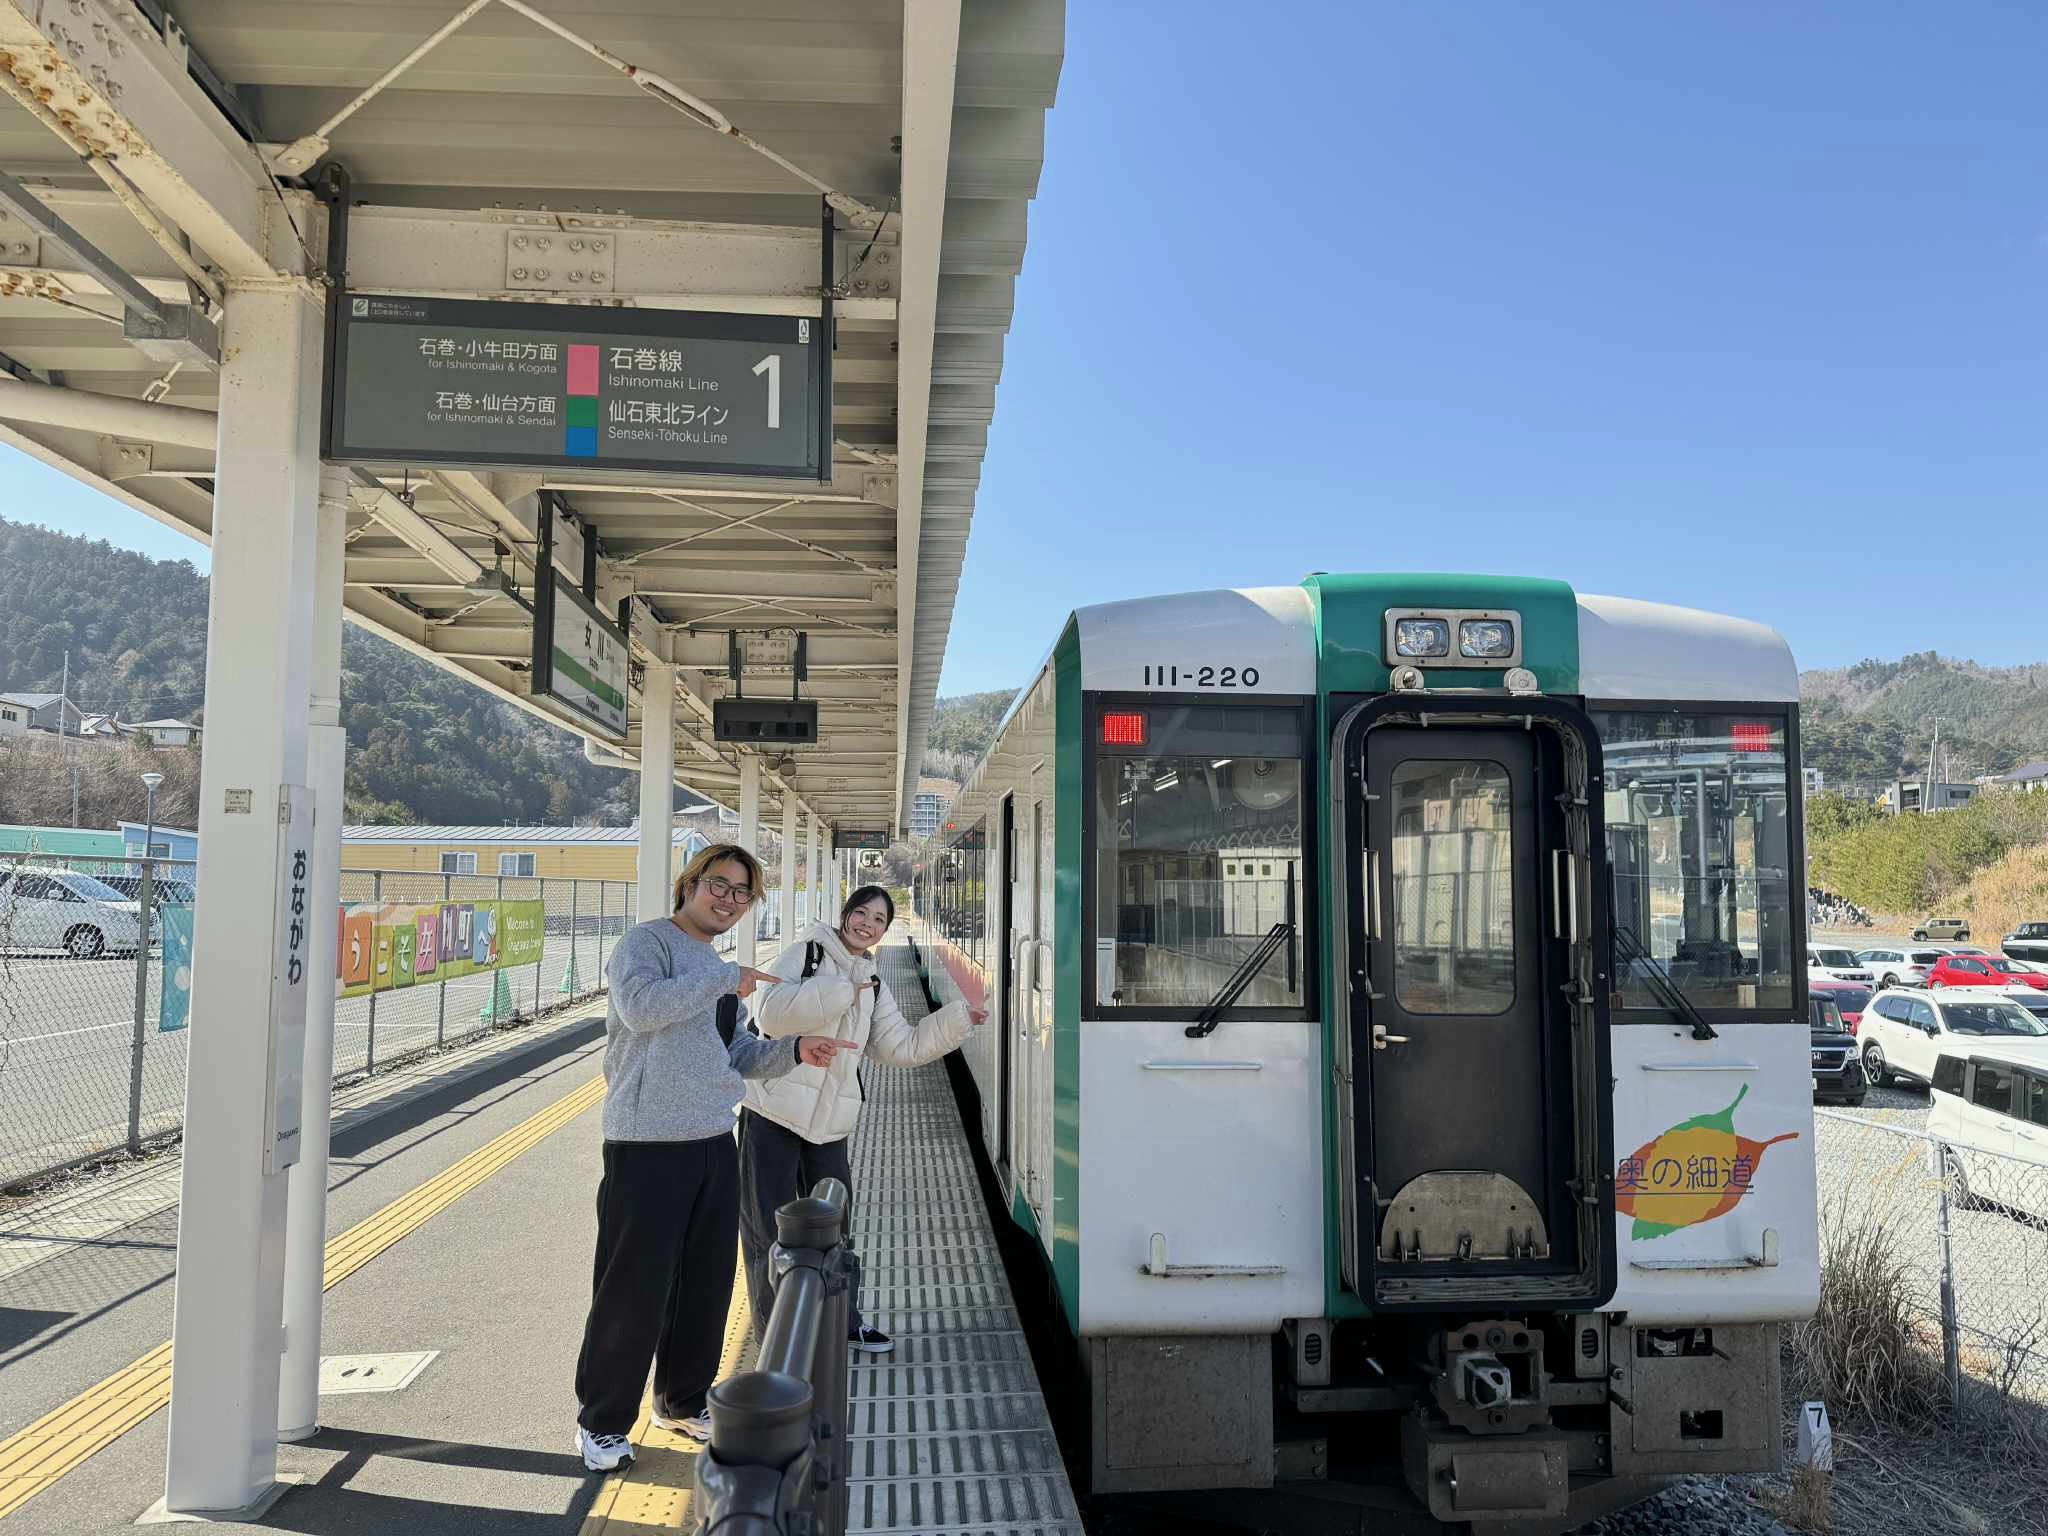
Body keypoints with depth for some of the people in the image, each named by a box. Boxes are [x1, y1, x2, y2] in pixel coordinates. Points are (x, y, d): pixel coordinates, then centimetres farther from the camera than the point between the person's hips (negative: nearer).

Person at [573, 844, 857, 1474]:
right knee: (634, 1290, -1)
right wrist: (727, 979, -19)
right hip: (647, 1145, -8)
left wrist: (795, 1050, 3)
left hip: (714, 1145, 8)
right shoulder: (648, 941, -6)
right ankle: (603, 1421, 16)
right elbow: (640, 1005, -26)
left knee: (706, 1285, 15)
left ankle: (683, 1401, 33)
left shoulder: (719, 972, 19)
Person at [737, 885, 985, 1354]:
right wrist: (841, 990, -25)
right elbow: (773, 1015, -21)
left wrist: (958, 1019, 4)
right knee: (769, 1228, 2)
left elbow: (903, 1046, 12)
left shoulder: (873, 987, 13)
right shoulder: (804, 954, -5)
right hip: (774, 1112, -6)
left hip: (828, 1122, 6)